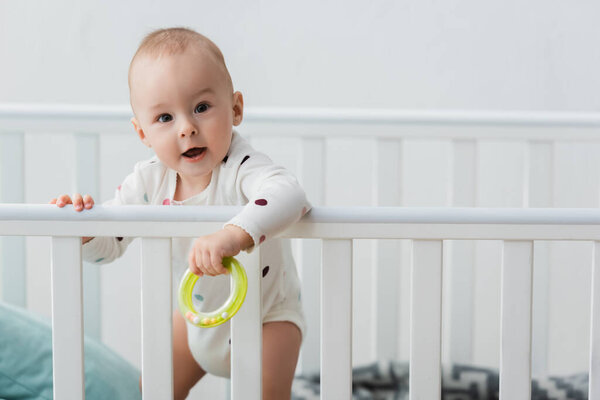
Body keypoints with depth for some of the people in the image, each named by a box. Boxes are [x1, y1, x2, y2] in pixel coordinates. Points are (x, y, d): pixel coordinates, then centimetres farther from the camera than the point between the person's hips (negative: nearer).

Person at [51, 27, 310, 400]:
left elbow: (289, 194, -55)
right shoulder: (150, 181, -16)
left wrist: (234, 235, -71)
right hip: (199, 313, 5)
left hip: (268, 316, -5)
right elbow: (108, 244, -9)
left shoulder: (241, 168, -33)